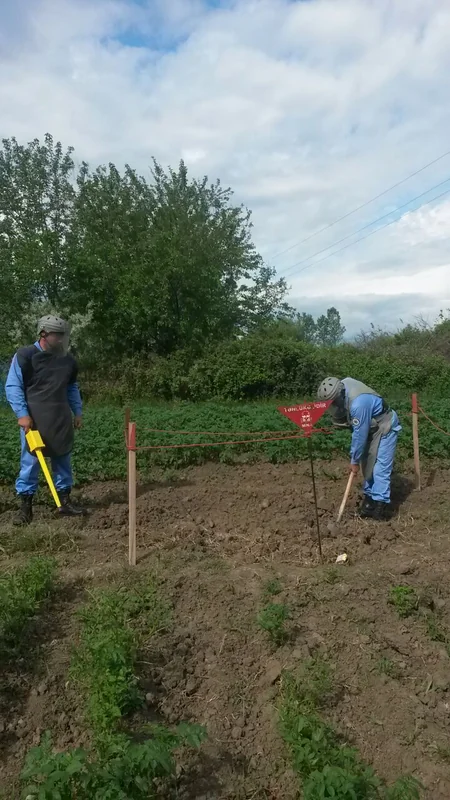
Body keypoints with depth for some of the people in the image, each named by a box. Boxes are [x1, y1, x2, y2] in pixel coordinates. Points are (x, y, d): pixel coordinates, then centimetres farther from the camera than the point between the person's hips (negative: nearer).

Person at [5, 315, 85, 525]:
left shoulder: (68, 360, 10)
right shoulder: (24, 356, -7)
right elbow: (12, 386, -7)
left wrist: (77, 411, 16)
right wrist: (22, 414, -15)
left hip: (61, 420, 5)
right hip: (33, 420, -5)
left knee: (63, 460, 9)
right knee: (30, 461, -1)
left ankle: (64, 502, 19)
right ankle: (25, 506, 9)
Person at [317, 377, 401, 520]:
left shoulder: (358, 404, -38)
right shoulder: (343, 384, -12)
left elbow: (359, 435, -27)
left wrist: (354, 460, -15)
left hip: (385, 428, -9)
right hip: (371, 427, 9)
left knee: (380, 467, -13)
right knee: (368, 464, 11)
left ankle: (381, 504, -12)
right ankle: (370, 497, 21)